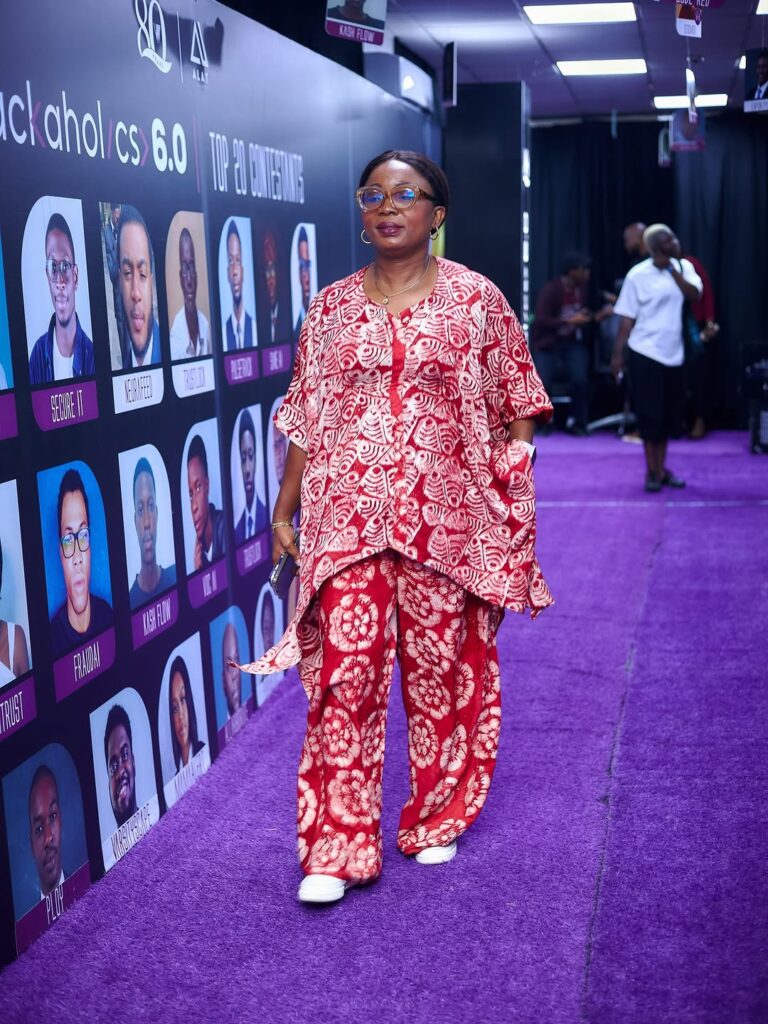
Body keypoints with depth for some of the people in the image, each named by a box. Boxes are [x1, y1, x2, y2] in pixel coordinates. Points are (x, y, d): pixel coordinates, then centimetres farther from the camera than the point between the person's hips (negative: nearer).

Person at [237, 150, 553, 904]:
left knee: (442, 672, 8)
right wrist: (284, 511, 8)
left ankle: (435, 821, 28)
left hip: (447, 522, -1)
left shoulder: (477, 299, 2)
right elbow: (305, 418, 10)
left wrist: (510, 497, -4)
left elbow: (518, 406, 3)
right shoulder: (331, 309, 8)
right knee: (344, 675, -4)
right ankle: (336, 850, 4)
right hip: (348, 522, 1)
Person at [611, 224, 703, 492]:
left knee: (670, 413, 9)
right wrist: (617, 353, -7)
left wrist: (672, 269, -15)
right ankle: (652, 471, 8)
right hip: (645, 354, -4)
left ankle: (662, 469, 20)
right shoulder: (638, 275, -7)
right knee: (650, 413, -2)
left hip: (673, 354, 4)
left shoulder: (683, 266, 3)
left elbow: (694, 295, -13)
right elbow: (627, 318, -5)